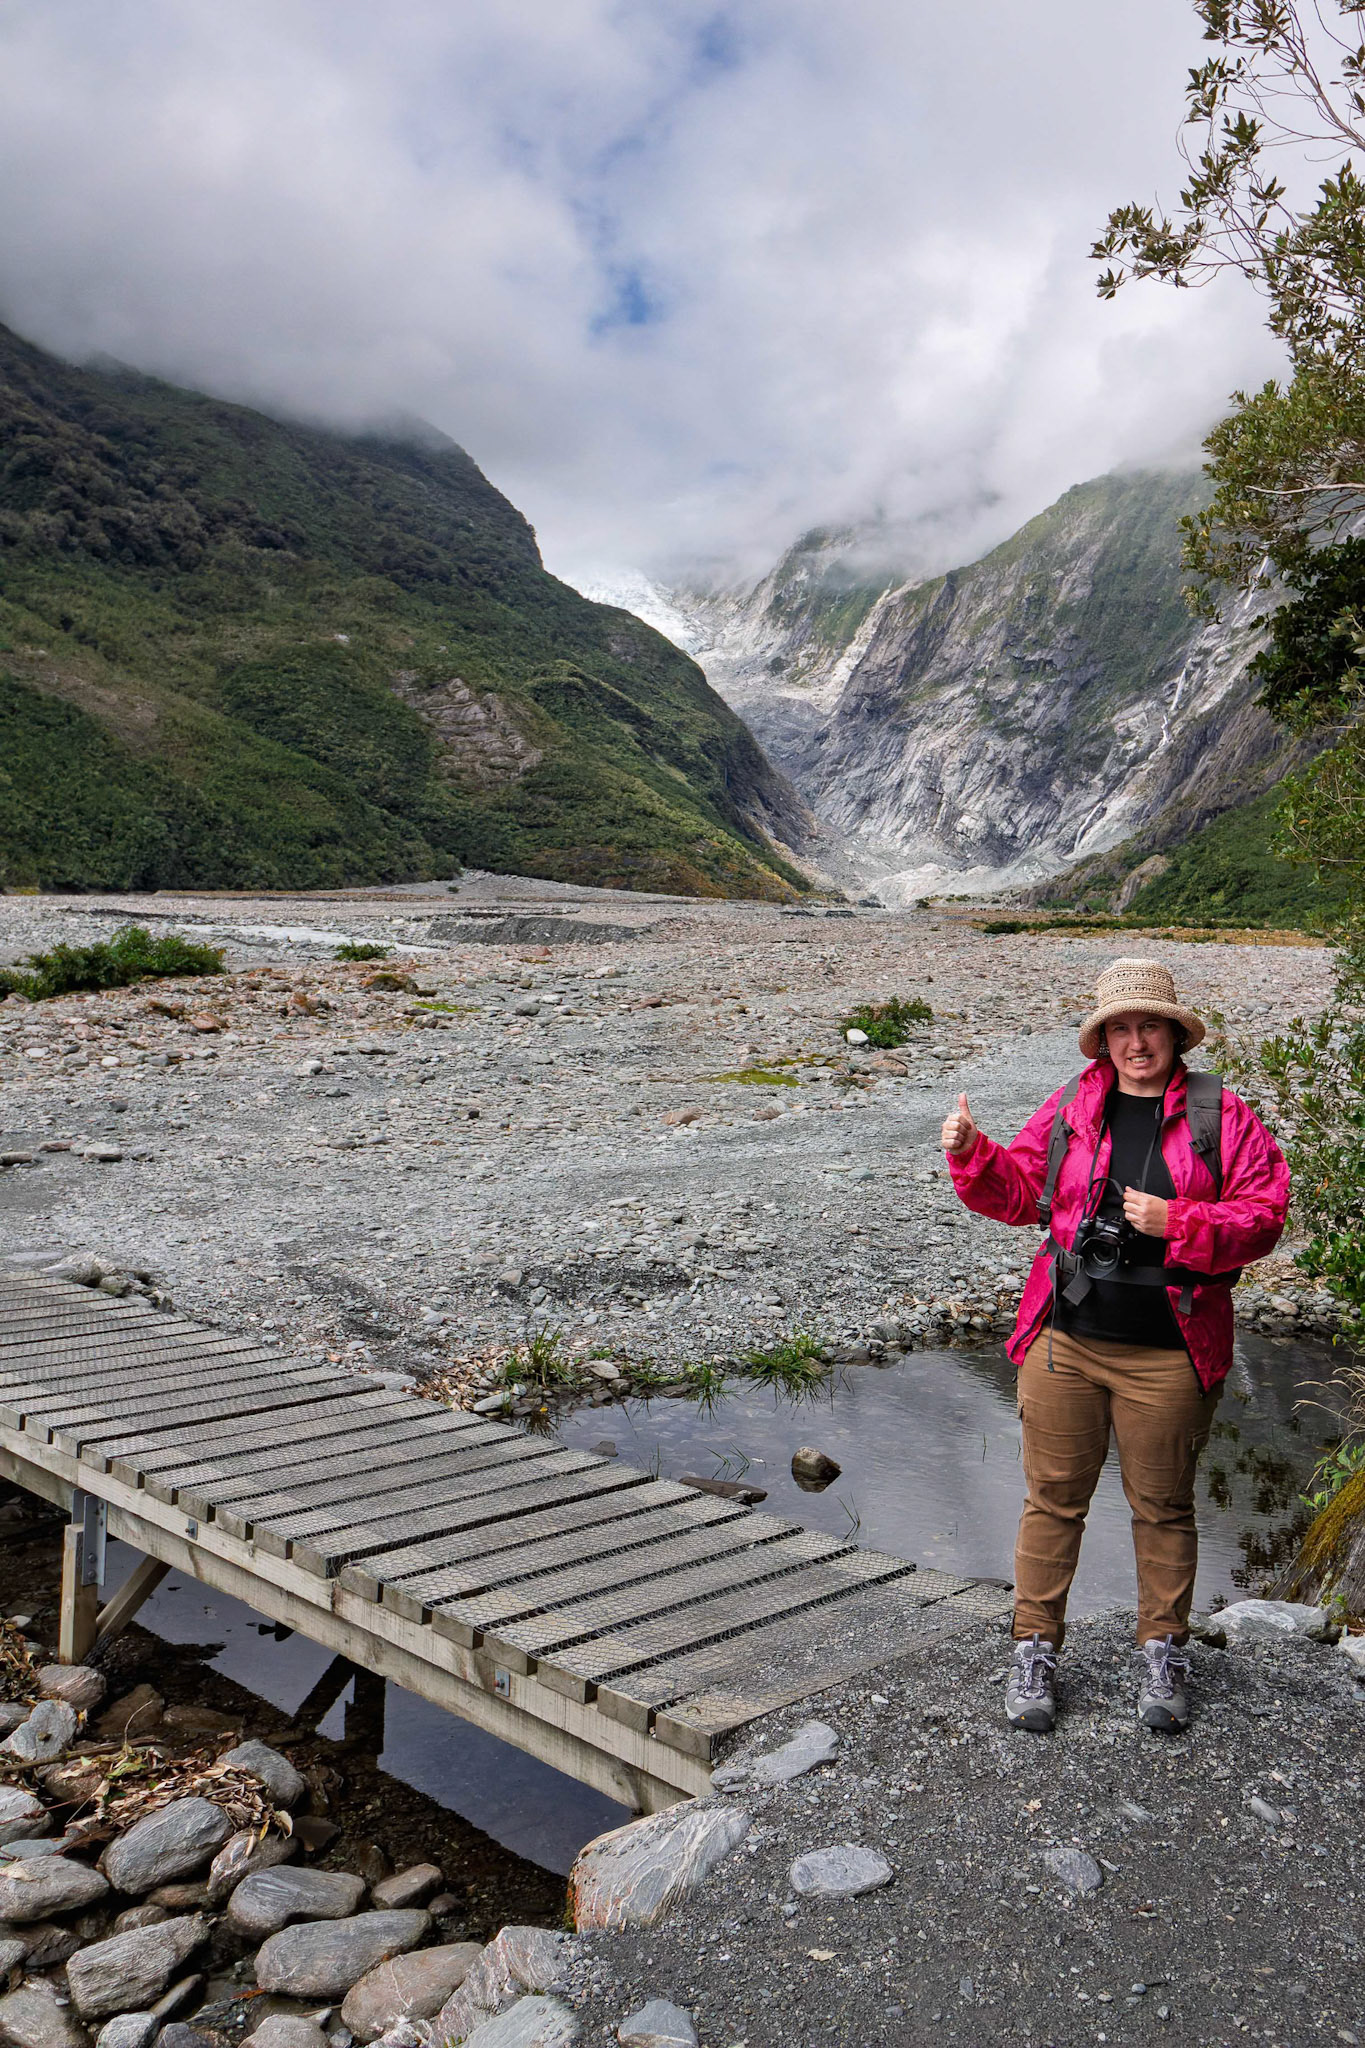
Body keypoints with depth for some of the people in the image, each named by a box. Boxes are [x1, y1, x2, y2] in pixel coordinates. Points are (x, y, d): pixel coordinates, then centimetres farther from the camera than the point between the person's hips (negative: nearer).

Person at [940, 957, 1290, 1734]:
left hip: (1169, 1355, -1)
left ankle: (1165, 1655, 32)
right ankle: (1036, 1650, 24)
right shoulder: (1071, 1108, 5)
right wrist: (971, 1155, -7)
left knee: (1164, 1507, 14)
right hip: (1066, 1342, 2)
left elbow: (1264, 1215, -6)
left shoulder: (1220, 1114, -2)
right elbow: (1020, 1193, 10)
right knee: (1054, 1498, 10)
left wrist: (1177, 1222, -19)